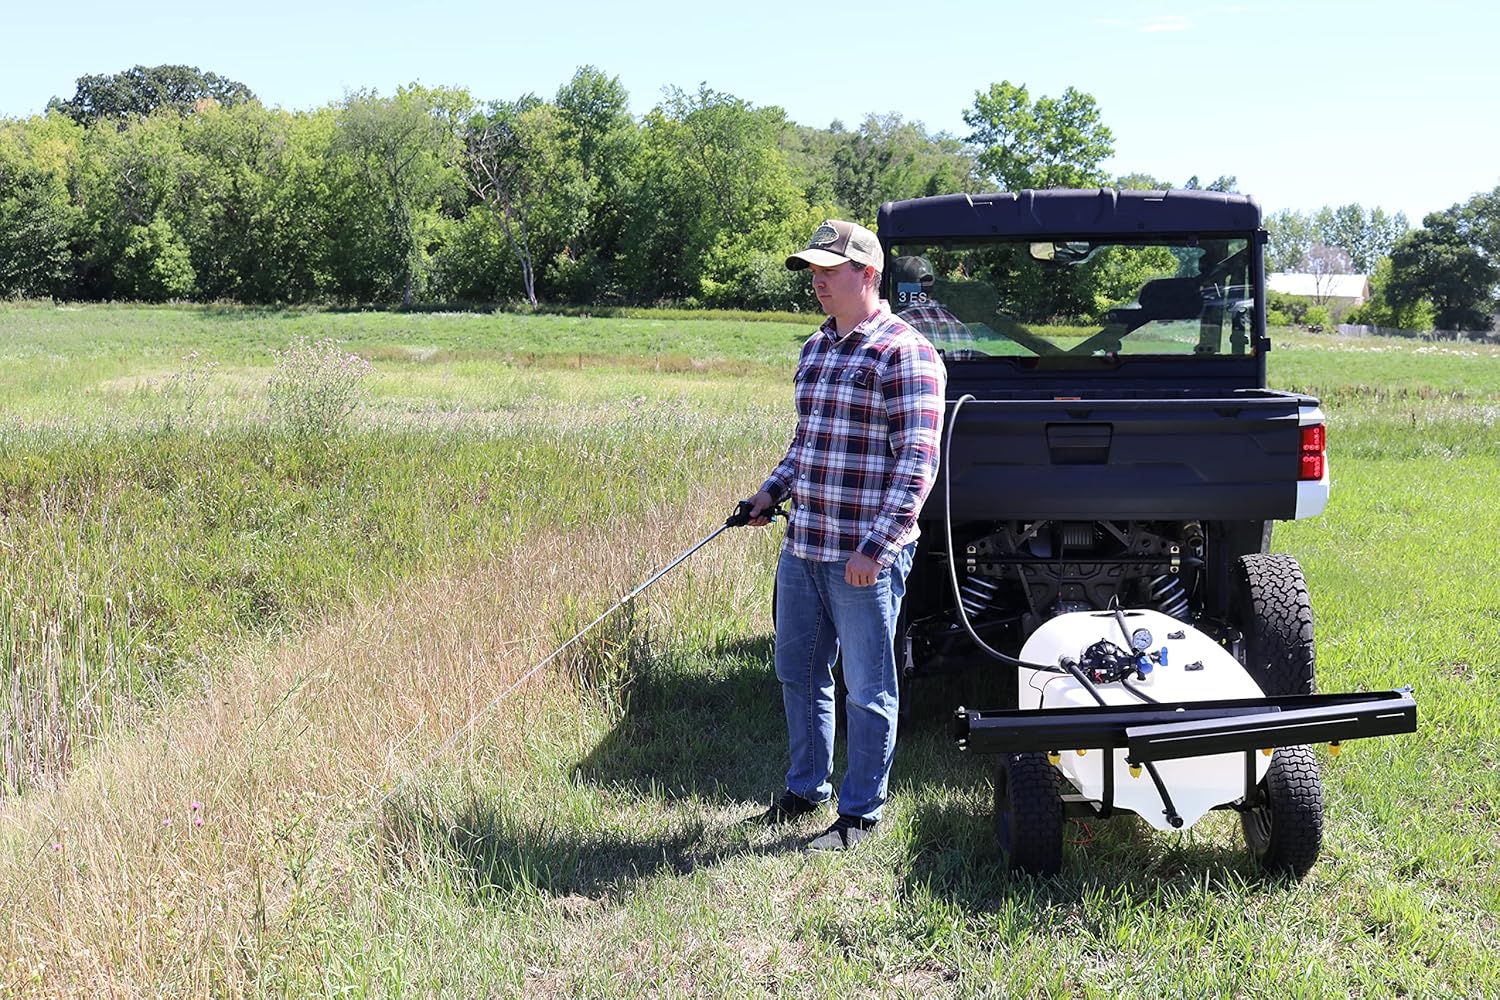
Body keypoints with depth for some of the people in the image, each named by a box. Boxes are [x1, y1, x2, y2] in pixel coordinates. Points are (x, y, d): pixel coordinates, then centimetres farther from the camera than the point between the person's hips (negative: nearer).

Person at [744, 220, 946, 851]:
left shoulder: (906, 354, -12)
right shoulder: (814, 349, 14)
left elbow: (918, 463, -16)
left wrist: (876, 547, -21)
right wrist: (772, 491, 9)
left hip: (864, 557, -8)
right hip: (801, 546, 8)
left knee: (867, 689, 4)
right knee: (798, 674, 17)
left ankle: (861, 813, 16)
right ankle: (806, 789, 34)